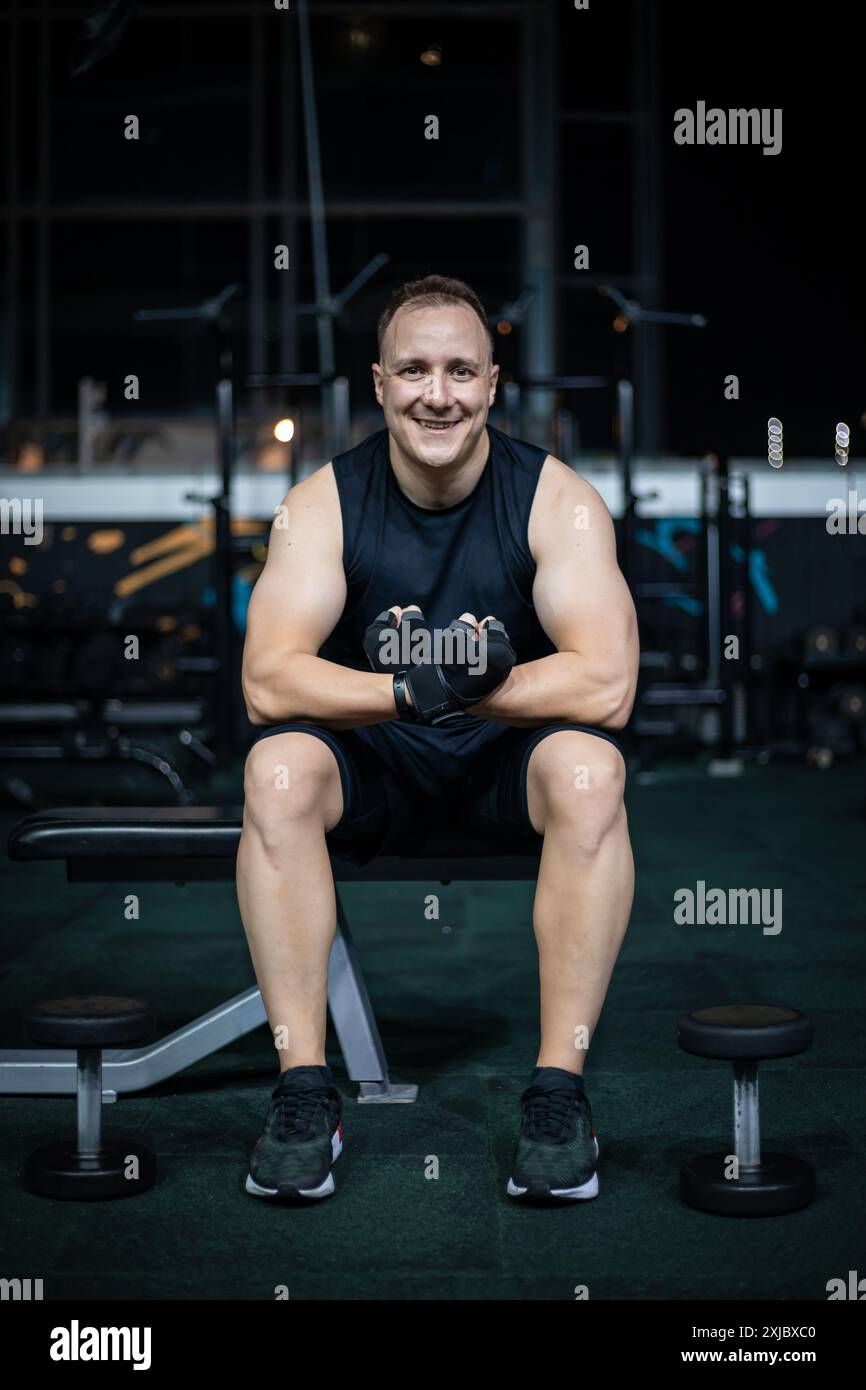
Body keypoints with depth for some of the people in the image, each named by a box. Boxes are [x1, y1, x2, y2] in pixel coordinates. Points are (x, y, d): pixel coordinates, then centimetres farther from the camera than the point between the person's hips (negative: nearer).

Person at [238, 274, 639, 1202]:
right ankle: (304, 1087, -22)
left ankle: (559, 1087, -25)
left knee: (589, 769, -33)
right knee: (275, 769, -30)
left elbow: (607, 686, -23)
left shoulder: (556, 500, -12)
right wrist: (411, 691, -36)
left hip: (511, 756, -1)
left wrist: (449, 688, -29)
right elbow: (267, 682, -21)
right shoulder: (325, 502, -9)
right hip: (376, 770, 1)